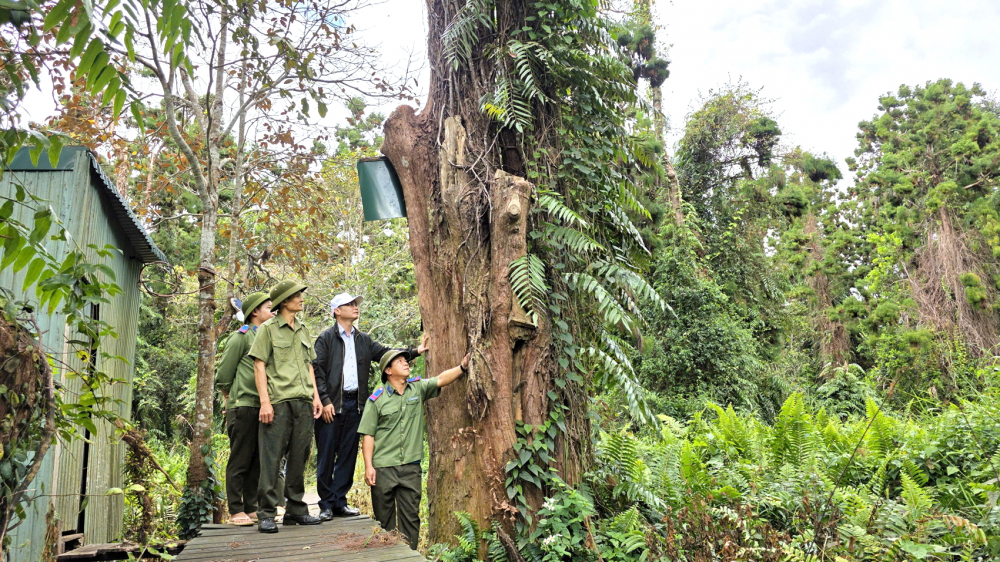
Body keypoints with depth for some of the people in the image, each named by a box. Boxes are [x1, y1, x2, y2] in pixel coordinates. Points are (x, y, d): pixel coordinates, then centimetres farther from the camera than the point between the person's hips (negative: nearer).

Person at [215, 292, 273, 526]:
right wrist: (233, 400, 4)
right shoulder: (241, 337, -4)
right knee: (240, 460, -2)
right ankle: (236, 511, 4)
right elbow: (223, 375, -4)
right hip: (243, 407, -7)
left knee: (257, 461, 10)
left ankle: (251, 508, 17)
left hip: (262, 407, 7)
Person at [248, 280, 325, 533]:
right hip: (278, 401, -6)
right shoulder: (268, 329, 1)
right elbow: (259, 366, -4)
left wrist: (316, 396, 13)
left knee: (299, 457, 9)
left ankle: (296, 510, 17)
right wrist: (265, 401, -12)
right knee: (271, 458, -5)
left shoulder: (303, 330, 19)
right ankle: (266, 514, 0)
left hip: (304, 402, 6)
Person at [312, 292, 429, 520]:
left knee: (348, 454, 8)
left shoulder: (363, 340, 16)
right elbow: (317, 370, -7)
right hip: (331, 404, -5)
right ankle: (326, 504, 9)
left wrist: (415, 351, -3)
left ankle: (340, 502, 16)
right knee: (326, 455, -1)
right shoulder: (326, 338, -1)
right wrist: (325, 401, -14)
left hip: (354, 404, 6)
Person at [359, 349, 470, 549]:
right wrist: (368, 466, -10)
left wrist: (463, 366, -24)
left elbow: (441, 379, -8)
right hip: (383, 467, -2)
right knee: (383, 518, 7)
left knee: (411, 517, 5)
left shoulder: (418, 388, 6)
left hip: (411, 467, 2)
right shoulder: (377, 398, -2)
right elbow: (368, 435, -3)